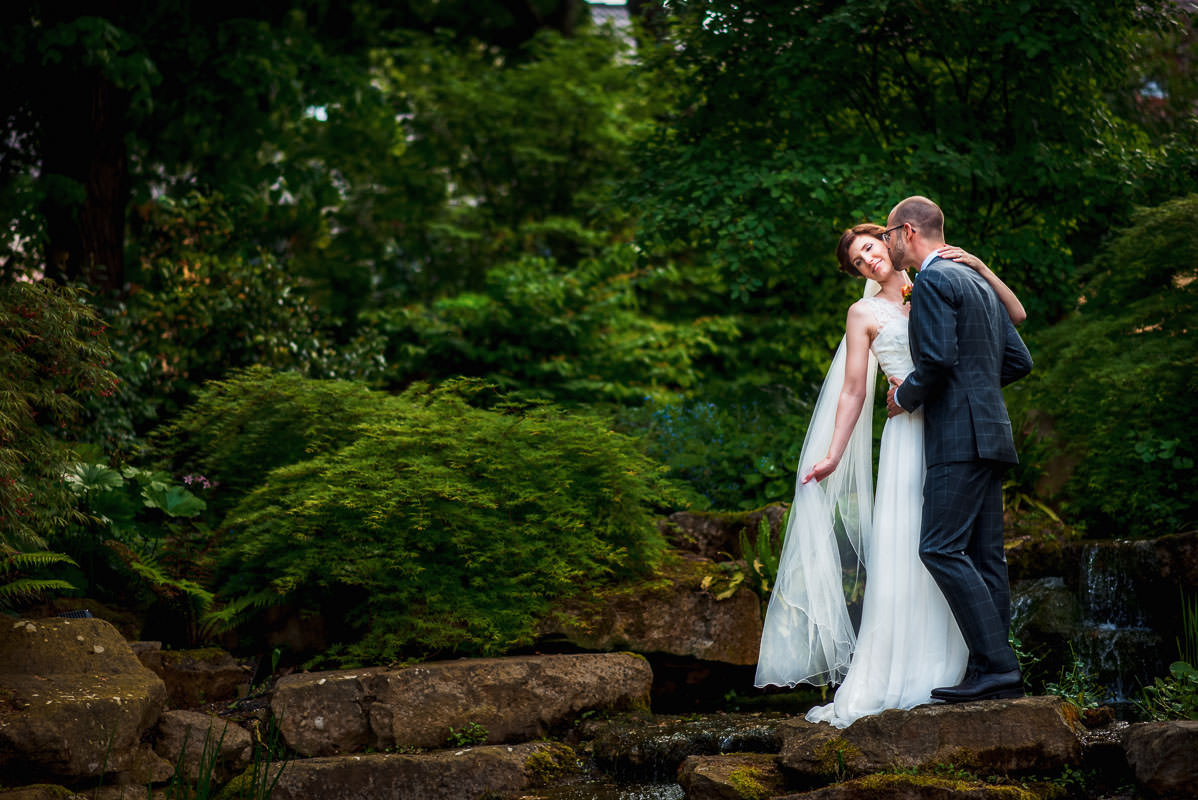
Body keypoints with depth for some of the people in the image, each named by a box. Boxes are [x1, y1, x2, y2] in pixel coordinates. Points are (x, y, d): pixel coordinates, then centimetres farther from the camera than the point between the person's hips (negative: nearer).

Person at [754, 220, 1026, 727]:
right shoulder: (865, 313, 9)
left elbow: (1015, 315, 12)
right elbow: (854, 392, 7)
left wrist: (978, 267, 1)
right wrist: (833, 456, 0)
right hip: (909, 434, -3)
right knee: (904, 553, -8)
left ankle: (945, 671, 6)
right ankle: (892, 679, -7)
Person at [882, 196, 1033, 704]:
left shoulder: (933, 282, -8)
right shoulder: (978, 283, 21)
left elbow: (937, 360, -19)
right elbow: (1019, 360, 20)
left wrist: (904, 397, -2)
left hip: (959, 436, -10)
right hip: (989, 434, 10)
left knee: (941, 549, -13)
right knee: (984, 556, 6)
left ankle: (995, 665, -18)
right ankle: (996, 673, 5)